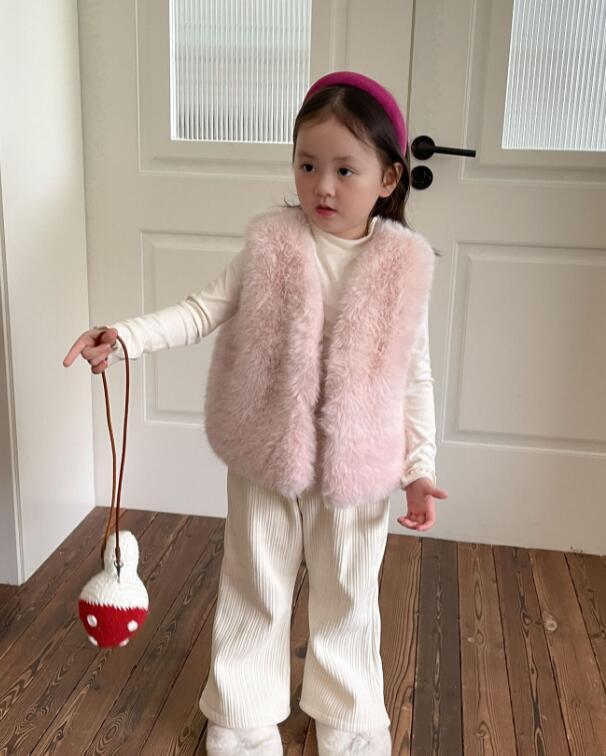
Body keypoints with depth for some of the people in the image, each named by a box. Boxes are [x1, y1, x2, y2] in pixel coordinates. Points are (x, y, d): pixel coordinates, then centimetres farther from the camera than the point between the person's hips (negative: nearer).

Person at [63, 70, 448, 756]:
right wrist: (125, 336, -17)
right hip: (265, 456, 0)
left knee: (348, 600, 18)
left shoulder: (405, 264, -7)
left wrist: (419, 467, -4)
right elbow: (203, 310, -3)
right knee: (254, 593, 16)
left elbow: (415, 376, -1)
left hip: (356, 468, 0)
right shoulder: (270, 242, -8)